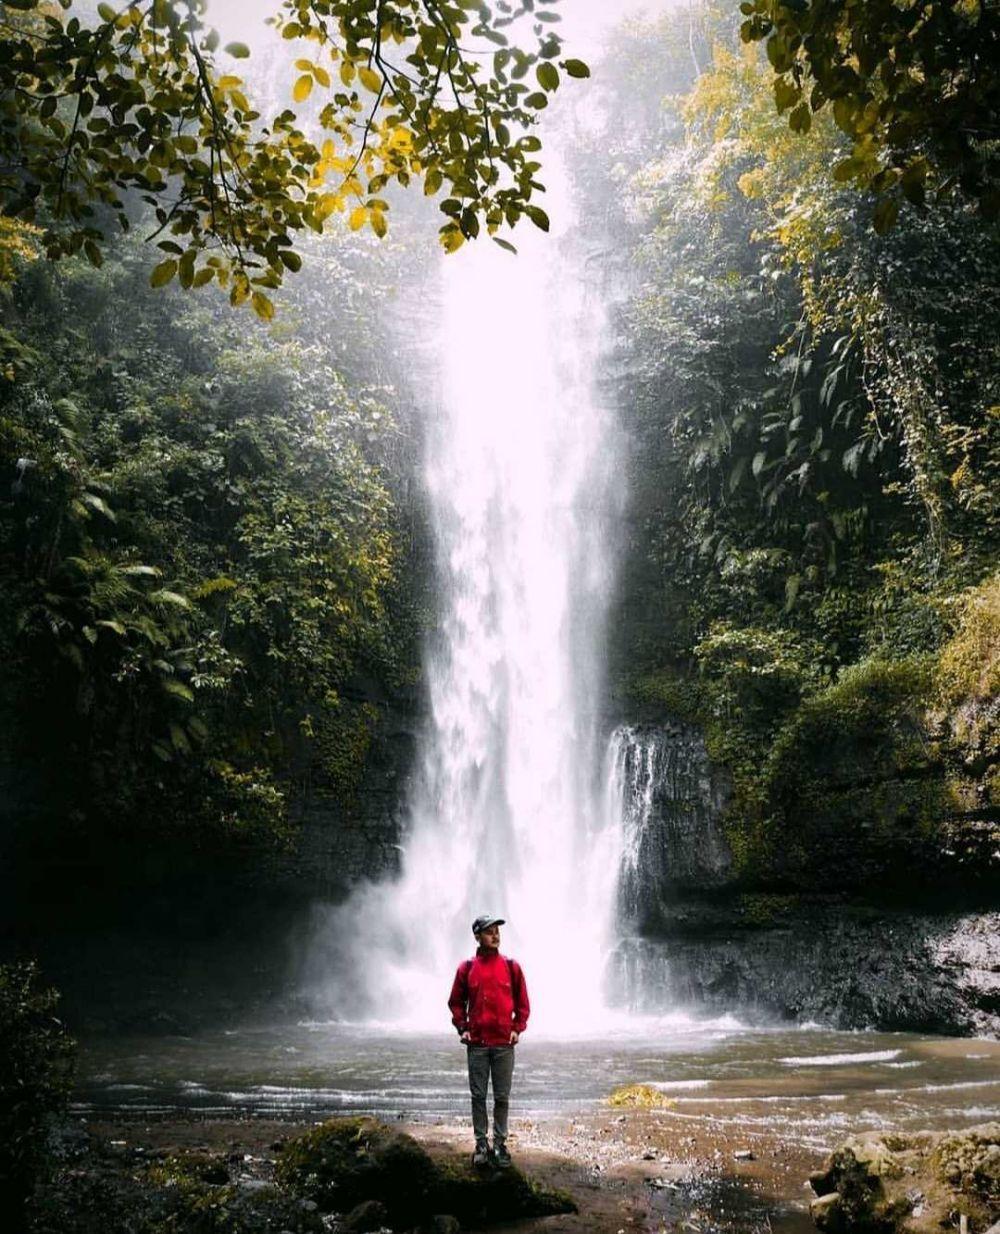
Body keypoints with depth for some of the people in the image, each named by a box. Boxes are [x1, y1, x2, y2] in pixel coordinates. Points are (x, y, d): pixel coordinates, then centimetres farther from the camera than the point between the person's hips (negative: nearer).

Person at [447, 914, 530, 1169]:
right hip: (477, 1044, 0)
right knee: (478, 1096, 4)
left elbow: (523, 1003, 9)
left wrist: (518, 1028, -2)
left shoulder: (511, 967, 3)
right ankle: (481, 1143, 15)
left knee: (502, 1097, 5)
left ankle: (500, 1144, 14)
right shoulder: (467, 968, 2)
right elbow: (456, 1002, 10)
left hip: (504, 1044, 0)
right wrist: (462, 1028, 0)